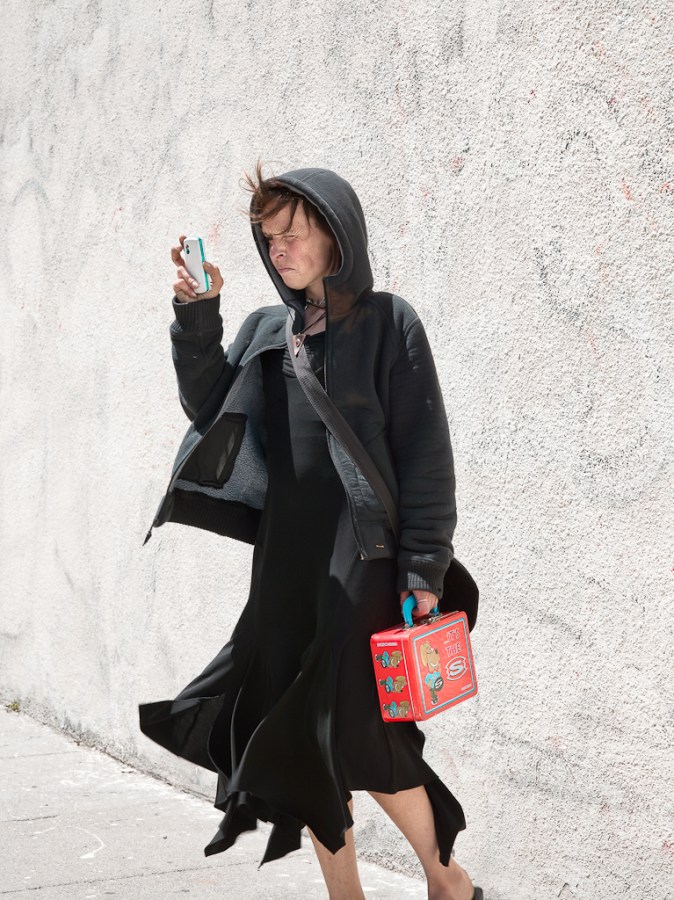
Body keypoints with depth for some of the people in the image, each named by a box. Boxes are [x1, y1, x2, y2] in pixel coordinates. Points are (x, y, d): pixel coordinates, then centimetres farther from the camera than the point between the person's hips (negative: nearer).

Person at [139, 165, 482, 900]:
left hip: (362, 561, -6)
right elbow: (207, 407, 4)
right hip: (285, 565, 6)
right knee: (297, 734, 4)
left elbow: (425, 452, -7)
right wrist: (196, 318, -8)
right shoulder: (267, 331, 14)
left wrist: (424, 570, -13)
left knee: (355, 732, -7)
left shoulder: (387, 323, -3)